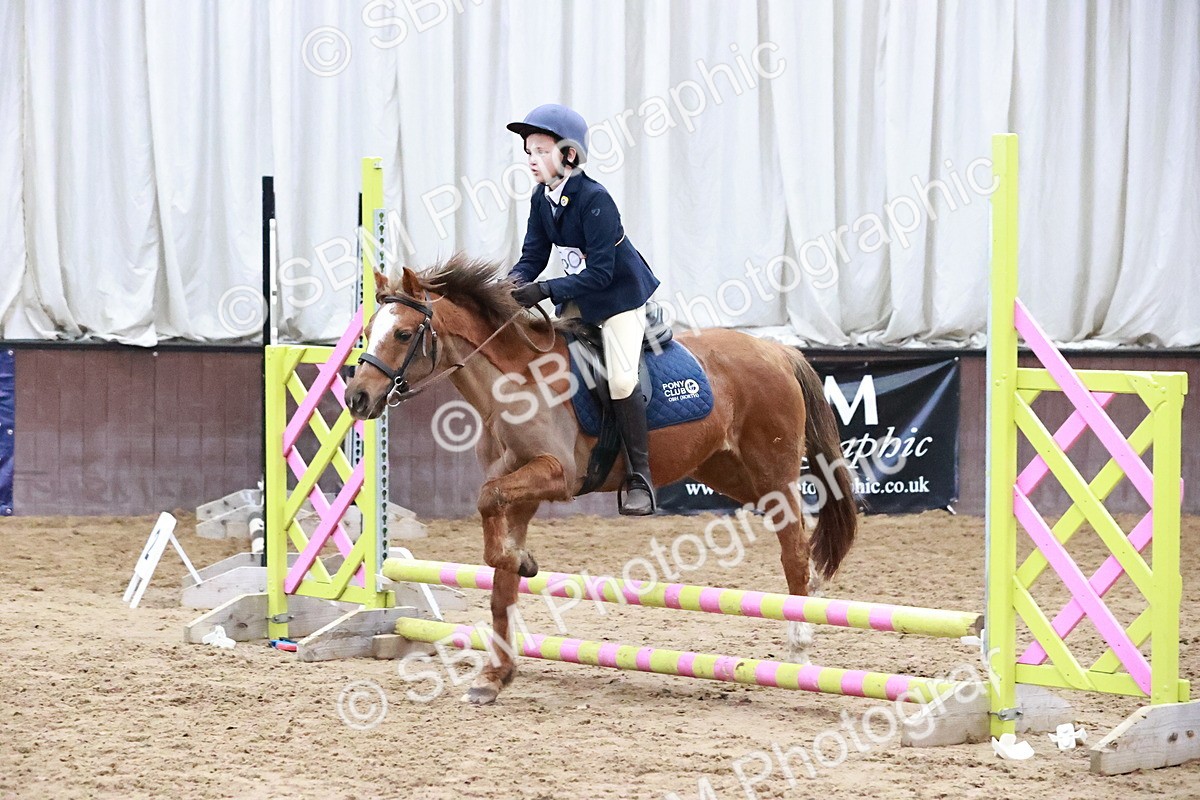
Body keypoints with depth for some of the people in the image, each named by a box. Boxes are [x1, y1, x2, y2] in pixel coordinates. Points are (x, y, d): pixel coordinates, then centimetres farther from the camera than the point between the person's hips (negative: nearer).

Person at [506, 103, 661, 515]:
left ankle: (640, 478, -10)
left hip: (622, 293, -8)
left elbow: (599, 273, -30)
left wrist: (545, 290, -36)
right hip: (580, 298, 9)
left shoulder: (594, 200, -28)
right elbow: (533, 256, 0)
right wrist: (513, 283, -22)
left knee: (620, 380, -19)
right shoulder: (542, 200, -3)